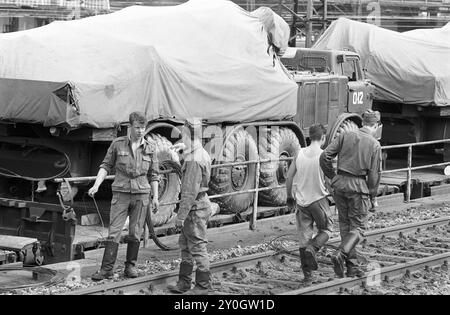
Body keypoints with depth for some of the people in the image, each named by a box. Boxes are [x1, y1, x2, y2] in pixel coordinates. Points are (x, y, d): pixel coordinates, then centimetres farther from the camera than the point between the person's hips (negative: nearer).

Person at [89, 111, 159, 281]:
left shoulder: (149, 149, 5)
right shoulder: (117, 144, 1)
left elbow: (153, 175, 11)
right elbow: (106, 166, 4)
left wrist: (155, 197, 7)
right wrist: (96, 185, -8)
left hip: (141, 194, 1)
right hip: (121, 192, -1)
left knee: (135, 233, 4)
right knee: (114, 232, -6)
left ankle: (130, 266, 16)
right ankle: (107, 269, -6)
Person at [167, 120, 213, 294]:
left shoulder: (194, 160, -22)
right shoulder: (201, 154, 10)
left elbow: (190, 191, -23)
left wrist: (181, 215, -21)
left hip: (195, 208, -10)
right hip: (200, 203, 10)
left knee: (197, 247, -2)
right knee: (185, 246, 16)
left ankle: (203, 286, 5)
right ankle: (184, 283, 23)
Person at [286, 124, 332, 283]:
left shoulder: (299, 154, 1)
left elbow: (289, 177, 4)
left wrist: (289, 197, 15)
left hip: (301, 200, 3)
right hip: (319, 199, -3)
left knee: (305, 235, 8)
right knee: (326, 229, 16)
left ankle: (307, 273, 8)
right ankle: (312, 249, -13)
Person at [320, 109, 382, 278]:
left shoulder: (345, 136, 3)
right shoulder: (374, 145, -5)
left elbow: (325, 157, -2)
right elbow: (374, 174, -5)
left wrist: (332, 177, 10)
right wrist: (372, 197, 7)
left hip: (340, 183, 4)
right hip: (358, 185, -4)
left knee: (345, 224, 13)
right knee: (358, 226, 5)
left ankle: (352, 266, 16)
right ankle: (340, 254, -18)